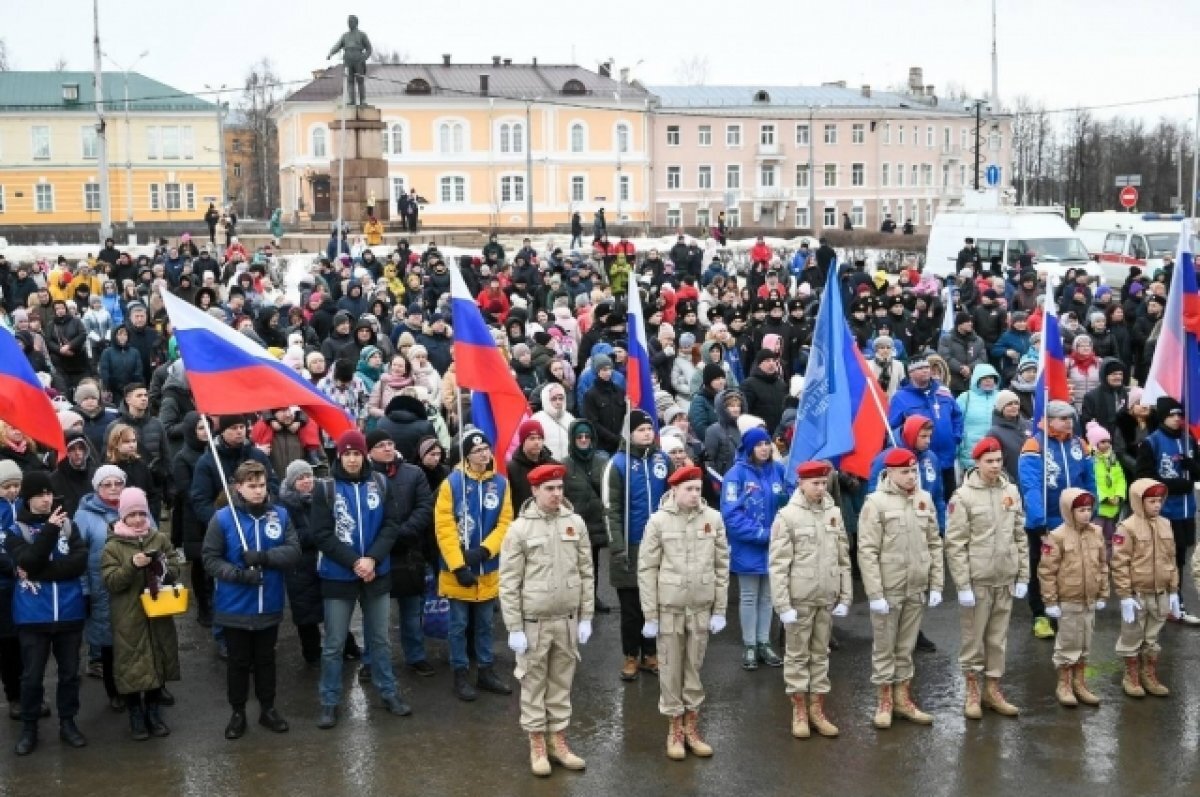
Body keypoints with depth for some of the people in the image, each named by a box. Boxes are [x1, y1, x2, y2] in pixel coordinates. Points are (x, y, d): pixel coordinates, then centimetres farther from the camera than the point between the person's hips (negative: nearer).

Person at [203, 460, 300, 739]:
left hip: (270, 605, 2)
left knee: (266, 659, 18)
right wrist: (239, 574, -23)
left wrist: (264, 557, -23)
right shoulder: (223, 518, -11)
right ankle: (238, 712, 28)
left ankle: (268, 709, 32)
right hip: (235, 607, -2)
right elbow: (211, 559, -9)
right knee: (238, 661, 13)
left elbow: (294, 552, -8)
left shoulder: (280, 514, -3)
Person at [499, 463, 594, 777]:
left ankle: (558, 742, 25)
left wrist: (585, 618, 4)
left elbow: (586, 574, 6)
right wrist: (514, 629, -9)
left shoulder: (575, 523, 0)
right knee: (534, 684, 7)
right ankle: (537, 745, 19)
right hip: (534, 621, -3)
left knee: (562, 683, 13)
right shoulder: (519, 529, -9)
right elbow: (509, 583, -8)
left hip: (567, 620, 3)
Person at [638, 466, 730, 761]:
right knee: (671, 669, 7)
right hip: (669, 607, -2)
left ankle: (692, 727, 25)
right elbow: (647, 569, -5)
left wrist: (720, 610, 2)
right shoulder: (659, 520, -8)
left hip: (702, 607, 2)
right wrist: (650, 615, -6)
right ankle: (675, 729, 20)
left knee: (695, 668, 12)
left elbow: (722, 565, 4)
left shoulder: (713, 518, -2)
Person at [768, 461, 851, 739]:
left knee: (821, 654, 12)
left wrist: (845, 597, 6)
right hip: (799, 599, -4)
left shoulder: (834, 513, 4)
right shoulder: (787, 516, -9)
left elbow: (844, 559, 9)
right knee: (797, 655, 6)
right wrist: (783, 604, -14)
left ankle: (817, 709, 21)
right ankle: (799, 711, 15)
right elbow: (778, 564, -11)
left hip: (827, 598, 4)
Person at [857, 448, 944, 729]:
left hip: (917, 589, 4)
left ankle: (903, 698, 25)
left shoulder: (925, 499, 5)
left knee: (906, 647, 14)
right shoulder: (876, 502, -10)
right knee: (884, 648, 6)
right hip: (888, 589, -4)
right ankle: (885, 701, 17)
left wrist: (936, 585, 5)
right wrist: (875, 593, -15)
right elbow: (867, 551, -12)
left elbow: (935, 544, 10)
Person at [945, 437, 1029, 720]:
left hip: (1006, 580, 4)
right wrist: (963, 585, -14)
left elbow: (1020, 537, 10)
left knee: (998, 638, 12)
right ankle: (973, 691, 16)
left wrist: (1023, 577, 7)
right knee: (973, 638, 4)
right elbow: (955, 544, -11)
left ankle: (992, 689, 22)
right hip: (977, 580, -4)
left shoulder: (1011, 491, 5)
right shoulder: (963, 496, -9)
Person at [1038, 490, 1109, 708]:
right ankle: (1063, 685, 16)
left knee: (1085, 644, 14)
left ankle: (1079, 684, 26)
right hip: (1068, 601, -6)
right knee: (1068, 644, 3)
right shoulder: (1057, 537, -15)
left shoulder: (1096, 533, 2)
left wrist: (1102, 595, 10)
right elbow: (1046, 571, -13)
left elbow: (1102, 566, 11)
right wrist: (1051, 601, -13)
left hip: (1090, 601, 6)